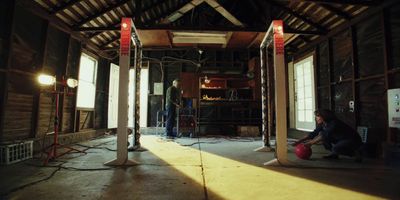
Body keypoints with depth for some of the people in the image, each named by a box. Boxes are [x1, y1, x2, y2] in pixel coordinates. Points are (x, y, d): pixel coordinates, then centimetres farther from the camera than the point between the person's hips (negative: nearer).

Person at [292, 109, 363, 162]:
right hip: (340, 140, 8)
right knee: (321, 133, -9)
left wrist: (311, 143, -39)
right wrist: (299, 141, -14)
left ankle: (355, 153, -4)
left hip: (353, 140, -8)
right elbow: (313, 134, -6)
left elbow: (326, 135, -37)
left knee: (336, 148, -34)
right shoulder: (322, 124, -4)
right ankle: (334, 154, 1)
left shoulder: (334, 123, -28)